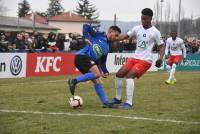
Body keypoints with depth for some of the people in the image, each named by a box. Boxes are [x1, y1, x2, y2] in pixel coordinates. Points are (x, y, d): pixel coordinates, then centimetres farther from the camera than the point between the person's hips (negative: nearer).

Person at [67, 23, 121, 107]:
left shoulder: (107, 48, 23)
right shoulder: (99, 35, 3)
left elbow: (102, 62, 23)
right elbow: (86, 26, 1)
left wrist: (105, 72, 7)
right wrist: (86, 37, -10)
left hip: (88, 60, 8)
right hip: (82, 56, -8)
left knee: (97, 82, 4)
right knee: (97, 74, -25)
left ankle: (105, 102, 6)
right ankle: (74, 81, -21)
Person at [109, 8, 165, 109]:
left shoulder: (155, 32, -5)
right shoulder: (137, 29, 7)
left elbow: (161, 46, 1)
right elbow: (125, 36, 7)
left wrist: (160, 59, -13)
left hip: (145, 60, -6)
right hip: (134, 58, 6)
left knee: (129, 76, -24)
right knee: (119, 74, 2)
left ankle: (129, 103, -23)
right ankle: (117, 99, 21)